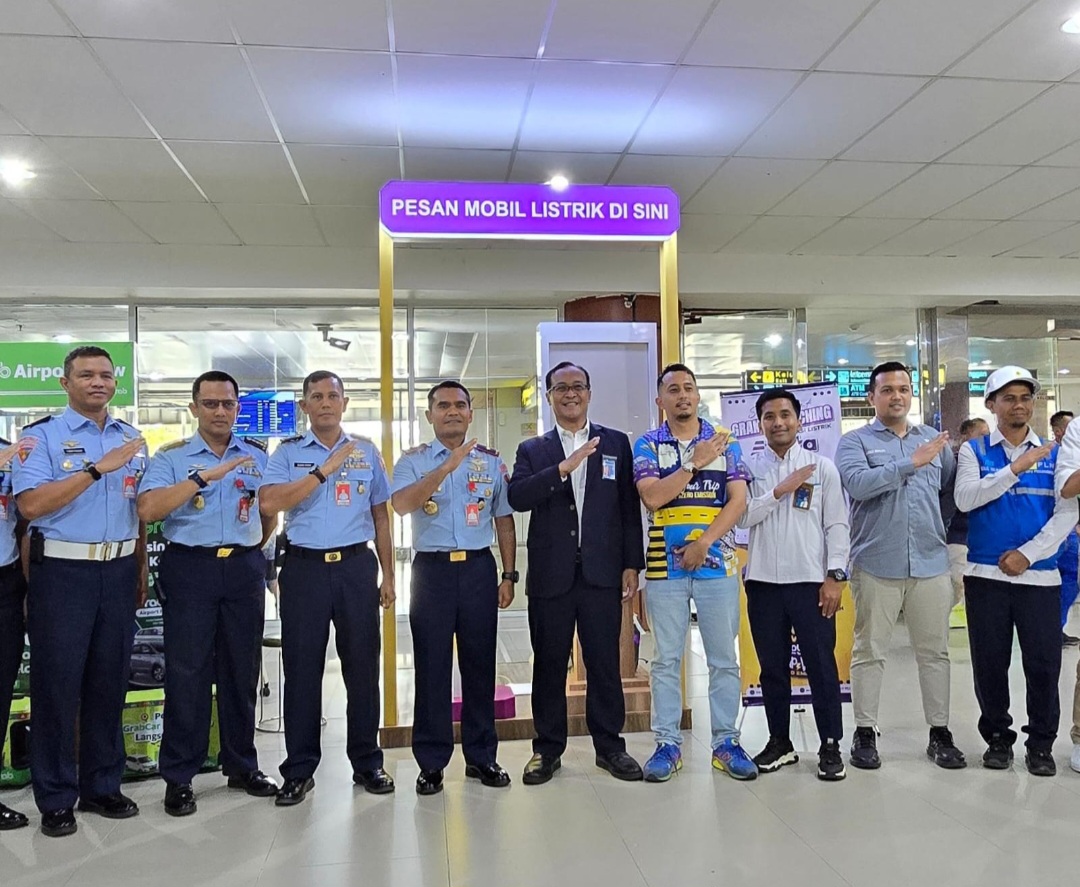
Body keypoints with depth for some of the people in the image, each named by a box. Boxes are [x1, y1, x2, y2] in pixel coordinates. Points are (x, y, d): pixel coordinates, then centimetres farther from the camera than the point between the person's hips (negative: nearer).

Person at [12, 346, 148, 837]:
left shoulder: (131, 439, 11)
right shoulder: (41, 436, -3)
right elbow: (31, 504, -17)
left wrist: (141, 572, 13)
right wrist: (98, 468, -22)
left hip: (118, 571, 4)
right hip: (62, 571, -4)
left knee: (109, 683, 11)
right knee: (57, 685, 3)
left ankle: (102, 787, 24)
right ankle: (55, 799, 16)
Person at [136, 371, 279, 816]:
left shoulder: (257, 456, 10)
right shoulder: (171, 457, 1)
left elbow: (271, 514, 20)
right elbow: (148, 509, -15)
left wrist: (247, 547, 10)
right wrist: (205, 476, -21)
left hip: (244, 568, 3)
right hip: (189, 567, -3)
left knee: (241, 671, 10)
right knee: (187, 674, 0)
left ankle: (242, 766, 23)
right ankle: (179, 777, 12)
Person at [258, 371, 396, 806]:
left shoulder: (366, 452, 10)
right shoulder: (288, 453, 3)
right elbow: (269, 504, -14)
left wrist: (388, 575, 11)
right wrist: (325, 469, -16)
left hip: (357, 566, 2)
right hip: (305, 567, -1)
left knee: (363, 665, 7)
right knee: (302, 669, 5)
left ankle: (367, 762, 21)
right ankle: (299, 770, 17)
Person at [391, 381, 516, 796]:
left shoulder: (491, 461, 9)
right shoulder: (413, 461, 3)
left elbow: (504, 520, 12)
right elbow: (401, 504, -17)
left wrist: (508, 575, 7)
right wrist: (447, 466, -23)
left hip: (478, 567, 2)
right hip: (432, 569, -2)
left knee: (480, 664, 8)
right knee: (432, 667, 3)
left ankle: (481, 756, 21)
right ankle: (431, 762, 15)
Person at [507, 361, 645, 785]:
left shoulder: (616, 443, 9)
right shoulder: (532, 450, 9)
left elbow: (630, 507, 6)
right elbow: (517, 498, -9)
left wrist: (632, 565, 1)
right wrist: (563, 468, -20)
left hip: (602, 572, 0)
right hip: (550, 574, 0)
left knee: (604, 663, 6)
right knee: (549, 664, 8)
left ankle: (609, 746, 21)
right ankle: (547, 749, 21)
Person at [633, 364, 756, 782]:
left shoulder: (725, 441, 7)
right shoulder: (647, 444, 4)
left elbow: (738, 500, -1)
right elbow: (652, 497, -10)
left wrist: (704, 541, -12)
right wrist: (695, 463, -13)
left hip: (717, 563, 1)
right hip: (665, 564, -1)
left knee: (724, 658, 6)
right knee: (666, 660, 5)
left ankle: (725, 742, 18)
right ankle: (667, 744, 15)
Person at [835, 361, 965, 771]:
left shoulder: (934, 439, 13)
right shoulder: (855, 441, 0)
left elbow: (954, 492, 15)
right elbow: (857, 483, -19)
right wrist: (911, 463, -21)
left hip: (931, 564, 4)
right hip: (877, 565, -3)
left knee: (935, 651, 10)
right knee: (869, 651, 4)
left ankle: (940, 733, 22)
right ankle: (865, 733, 15)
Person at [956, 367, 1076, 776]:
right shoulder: (974, 450, 4)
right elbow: (965, 498, -12)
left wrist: (1028, 553, -11)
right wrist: (1015, 468, -19)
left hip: (1039, 573, 1)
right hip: (986, 573, -1)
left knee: (1043, 663, 3)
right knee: (990, 662, 6)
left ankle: (1041, 743, 19)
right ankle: (998, 737, 22)